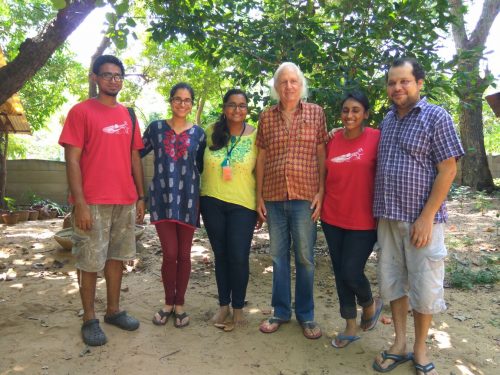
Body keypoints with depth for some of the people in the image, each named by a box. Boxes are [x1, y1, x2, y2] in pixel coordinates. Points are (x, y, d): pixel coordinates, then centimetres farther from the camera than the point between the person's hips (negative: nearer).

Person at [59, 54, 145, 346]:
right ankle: (89, 319, 18)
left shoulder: (128, 115, 12)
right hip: (93, 202, -5)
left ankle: (114, 310, 27)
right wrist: (80, 203, -15)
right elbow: (72, 160, -8)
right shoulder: (81, 111, -4)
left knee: (116, 257, 14)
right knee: (90, 262, 4)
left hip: (125, 201, 5)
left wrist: (140, 196, 11)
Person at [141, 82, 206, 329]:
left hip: (188, 199, 1)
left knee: (184, 254, 6)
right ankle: (168, 303, 19)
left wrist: (201, 199, 8)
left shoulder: (198, 133, 6)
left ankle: (179, 304, 22)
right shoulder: (156, 128, 5)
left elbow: (201, 168, 11)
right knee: (170, 253, -2)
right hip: (162, 198, -1)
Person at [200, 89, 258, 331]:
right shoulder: (212, 132, 2)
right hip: (212, 203, 3)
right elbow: (202, 164, 14)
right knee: (220, 255, 12)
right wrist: (200, 198, 11)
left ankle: (238, 308, 16)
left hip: (242, 204, -2)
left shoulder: (255, 136, -4)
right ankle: (223, 305, 28)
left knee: (238, 257, -4)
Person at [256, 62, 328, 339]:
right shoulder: (266, 117, 7)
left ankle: (306, 315, 22)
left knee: (304, 257, 6)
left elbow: (321, 154, 2)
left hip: (305, 196, -2)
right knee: (278, 256, 11)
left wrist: (321, 191, -6)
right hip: (274, 196, 2)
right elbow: (261, 157, 8)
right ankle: (281, 311, 27)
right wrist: (259, 195, 5)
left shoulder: (315, 113, 3)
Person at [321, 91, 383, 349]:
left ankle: (370, 305, 32)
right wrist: (320, 202, 7)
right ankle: (350, 327, 29)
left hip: (363, 220, -4)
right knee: (340, 273, 11)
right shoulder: (332, 140, 4)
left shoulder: (376, 138, -8)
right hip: (332, 218, 5)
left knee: (352, 273, -4)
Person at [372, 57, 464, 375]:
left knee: (424, 286, 5)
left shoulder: (437, 117, -6)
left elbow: (448, 170, -11)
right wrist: (379, 211, 10)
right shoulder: (387, 120, 11)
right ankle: (400, 344, 27)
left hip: (421, 219, -5)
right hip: (388, 218, 6)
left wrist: (427, 217, -17)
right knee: (393, 281, 12)